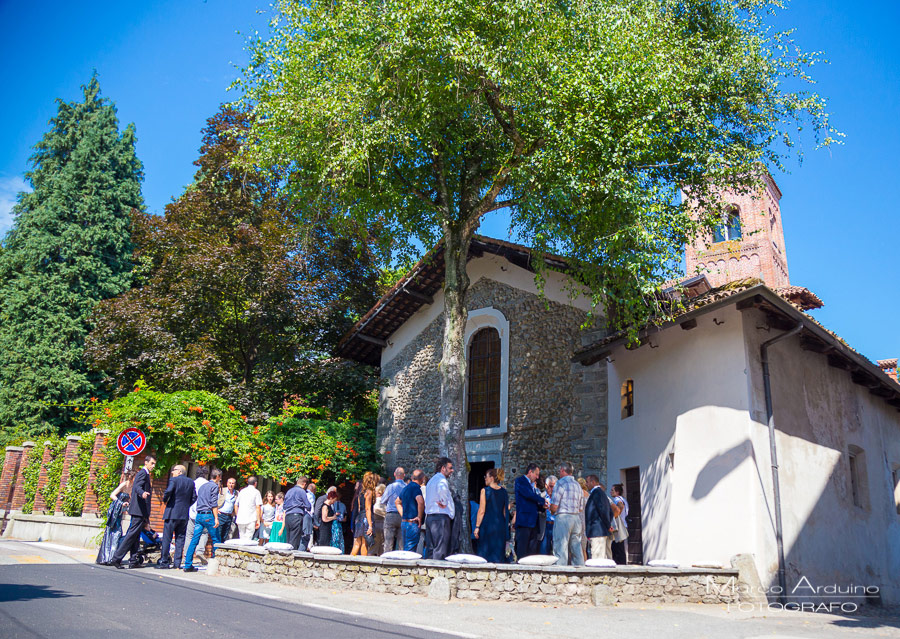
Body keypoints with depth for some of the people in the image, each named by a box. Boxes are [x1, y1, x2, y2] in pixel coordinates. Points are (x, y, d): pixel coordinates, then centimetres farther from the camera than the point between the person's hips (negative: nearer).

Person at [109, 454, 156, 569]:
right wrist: (142, 493, -49)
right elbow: (137, 487, -27)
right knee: (132, 535, -9)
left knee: (135, 537, 10)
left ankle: (133, 561, 13)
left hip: (138, 511, 11)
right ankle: (116, 558, -8)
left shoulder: (143, 473, 20)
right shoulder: (143, 473, -10)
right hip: (140, 510, -11)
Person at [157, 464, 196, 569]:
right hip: (184, 514, 5)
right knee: (180, 539, 8)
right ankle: (177, 562, 8)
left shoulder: (174, 480, -6)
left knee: (167, 538, 2)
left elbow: (168, 492, -20)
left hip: (172, 513, -5)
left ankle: (164, 562, 2)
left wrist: (164, 500, -1)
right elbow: (194, 498, 8)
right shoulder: (191, 482, 10)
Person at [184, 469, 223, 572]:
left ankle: (188, 565, 4)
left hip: (199, 515, 7)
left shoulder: (202, 486, 20)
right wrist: (216, 518, -17)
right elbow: (214, 503, -14)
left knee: (194, 540, 5)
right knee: (215, 539, 3)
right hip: (208, 515, -7)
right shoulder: (214, 486, -5)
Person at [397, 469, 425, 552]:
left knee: (406, 549, 14)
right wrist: (419, 517, -20)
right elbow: (420, 502, -32)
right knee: (410, 549, -6)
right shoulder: (416, 487, -14)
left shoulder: (406, 487, 14)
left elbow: (397, 502, 28)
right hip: (412, 523, -9)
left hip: (404, 522, 9)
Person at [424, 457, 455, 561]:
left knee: (431, 548, 11)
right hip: (441, 517, -9)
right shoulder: (442, 480, -10)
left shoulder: (431, 480, 21)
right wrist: (444, 503, -19)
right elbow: (442, 489, -34)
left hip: (429, 516, 10)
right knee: (440, 550, -8)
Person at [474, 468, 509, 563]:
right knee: (499, 552, 10)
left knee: (485, 552, 5)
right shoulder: (504, 491, 5)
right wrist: (506, 525, 15)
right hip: (500, 525, 4)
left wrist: (477, 527, -7)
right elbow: (506, 510, 8)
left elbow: (482, 511, -11)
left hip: (487, 524, -4)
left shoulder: (485, 490, -9)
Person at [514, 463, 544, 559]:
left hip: (533, 522, 8)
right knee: (522, 549, -8)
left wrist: (542, 506, 5)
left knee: (532, 550, 4)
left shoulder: (532, 486, 23)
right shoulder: (520, 481, -2)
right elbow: (528, 494, -16)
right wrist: (543, 500, -7)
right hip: (524, 521, -8)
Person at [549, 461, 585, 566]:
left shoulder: (561, 483, -7)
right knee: (577, 549, 10)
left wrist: (552, 512, 9)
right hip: (577, 518, 7)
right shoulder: (578, 485, 15)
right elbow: (581, 508, 16)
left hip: (563, 518, -7)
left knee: (561, 549, -5)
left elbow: (554, 506, -12)